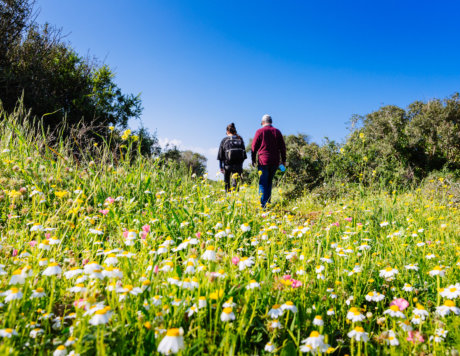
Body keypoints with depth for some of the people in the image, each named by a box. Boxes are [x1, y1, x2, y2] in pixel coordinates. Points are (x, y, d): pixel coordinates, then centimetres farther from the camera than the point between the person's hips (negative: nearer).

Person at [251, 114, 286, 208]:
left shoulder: (260, 131, -1)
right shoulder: (277, 132, 9)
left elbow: (254, 147, 1)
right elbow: (282, 147, 9)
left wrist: (253, 159, 10)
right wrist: (283, 160, 14)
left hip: (263, 161, -3)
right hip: (275, 162, 3)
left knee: (263, 183, -2)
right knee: (269, 182, 16)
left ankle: (263, 204, -11)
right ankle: (268, 202, 16)